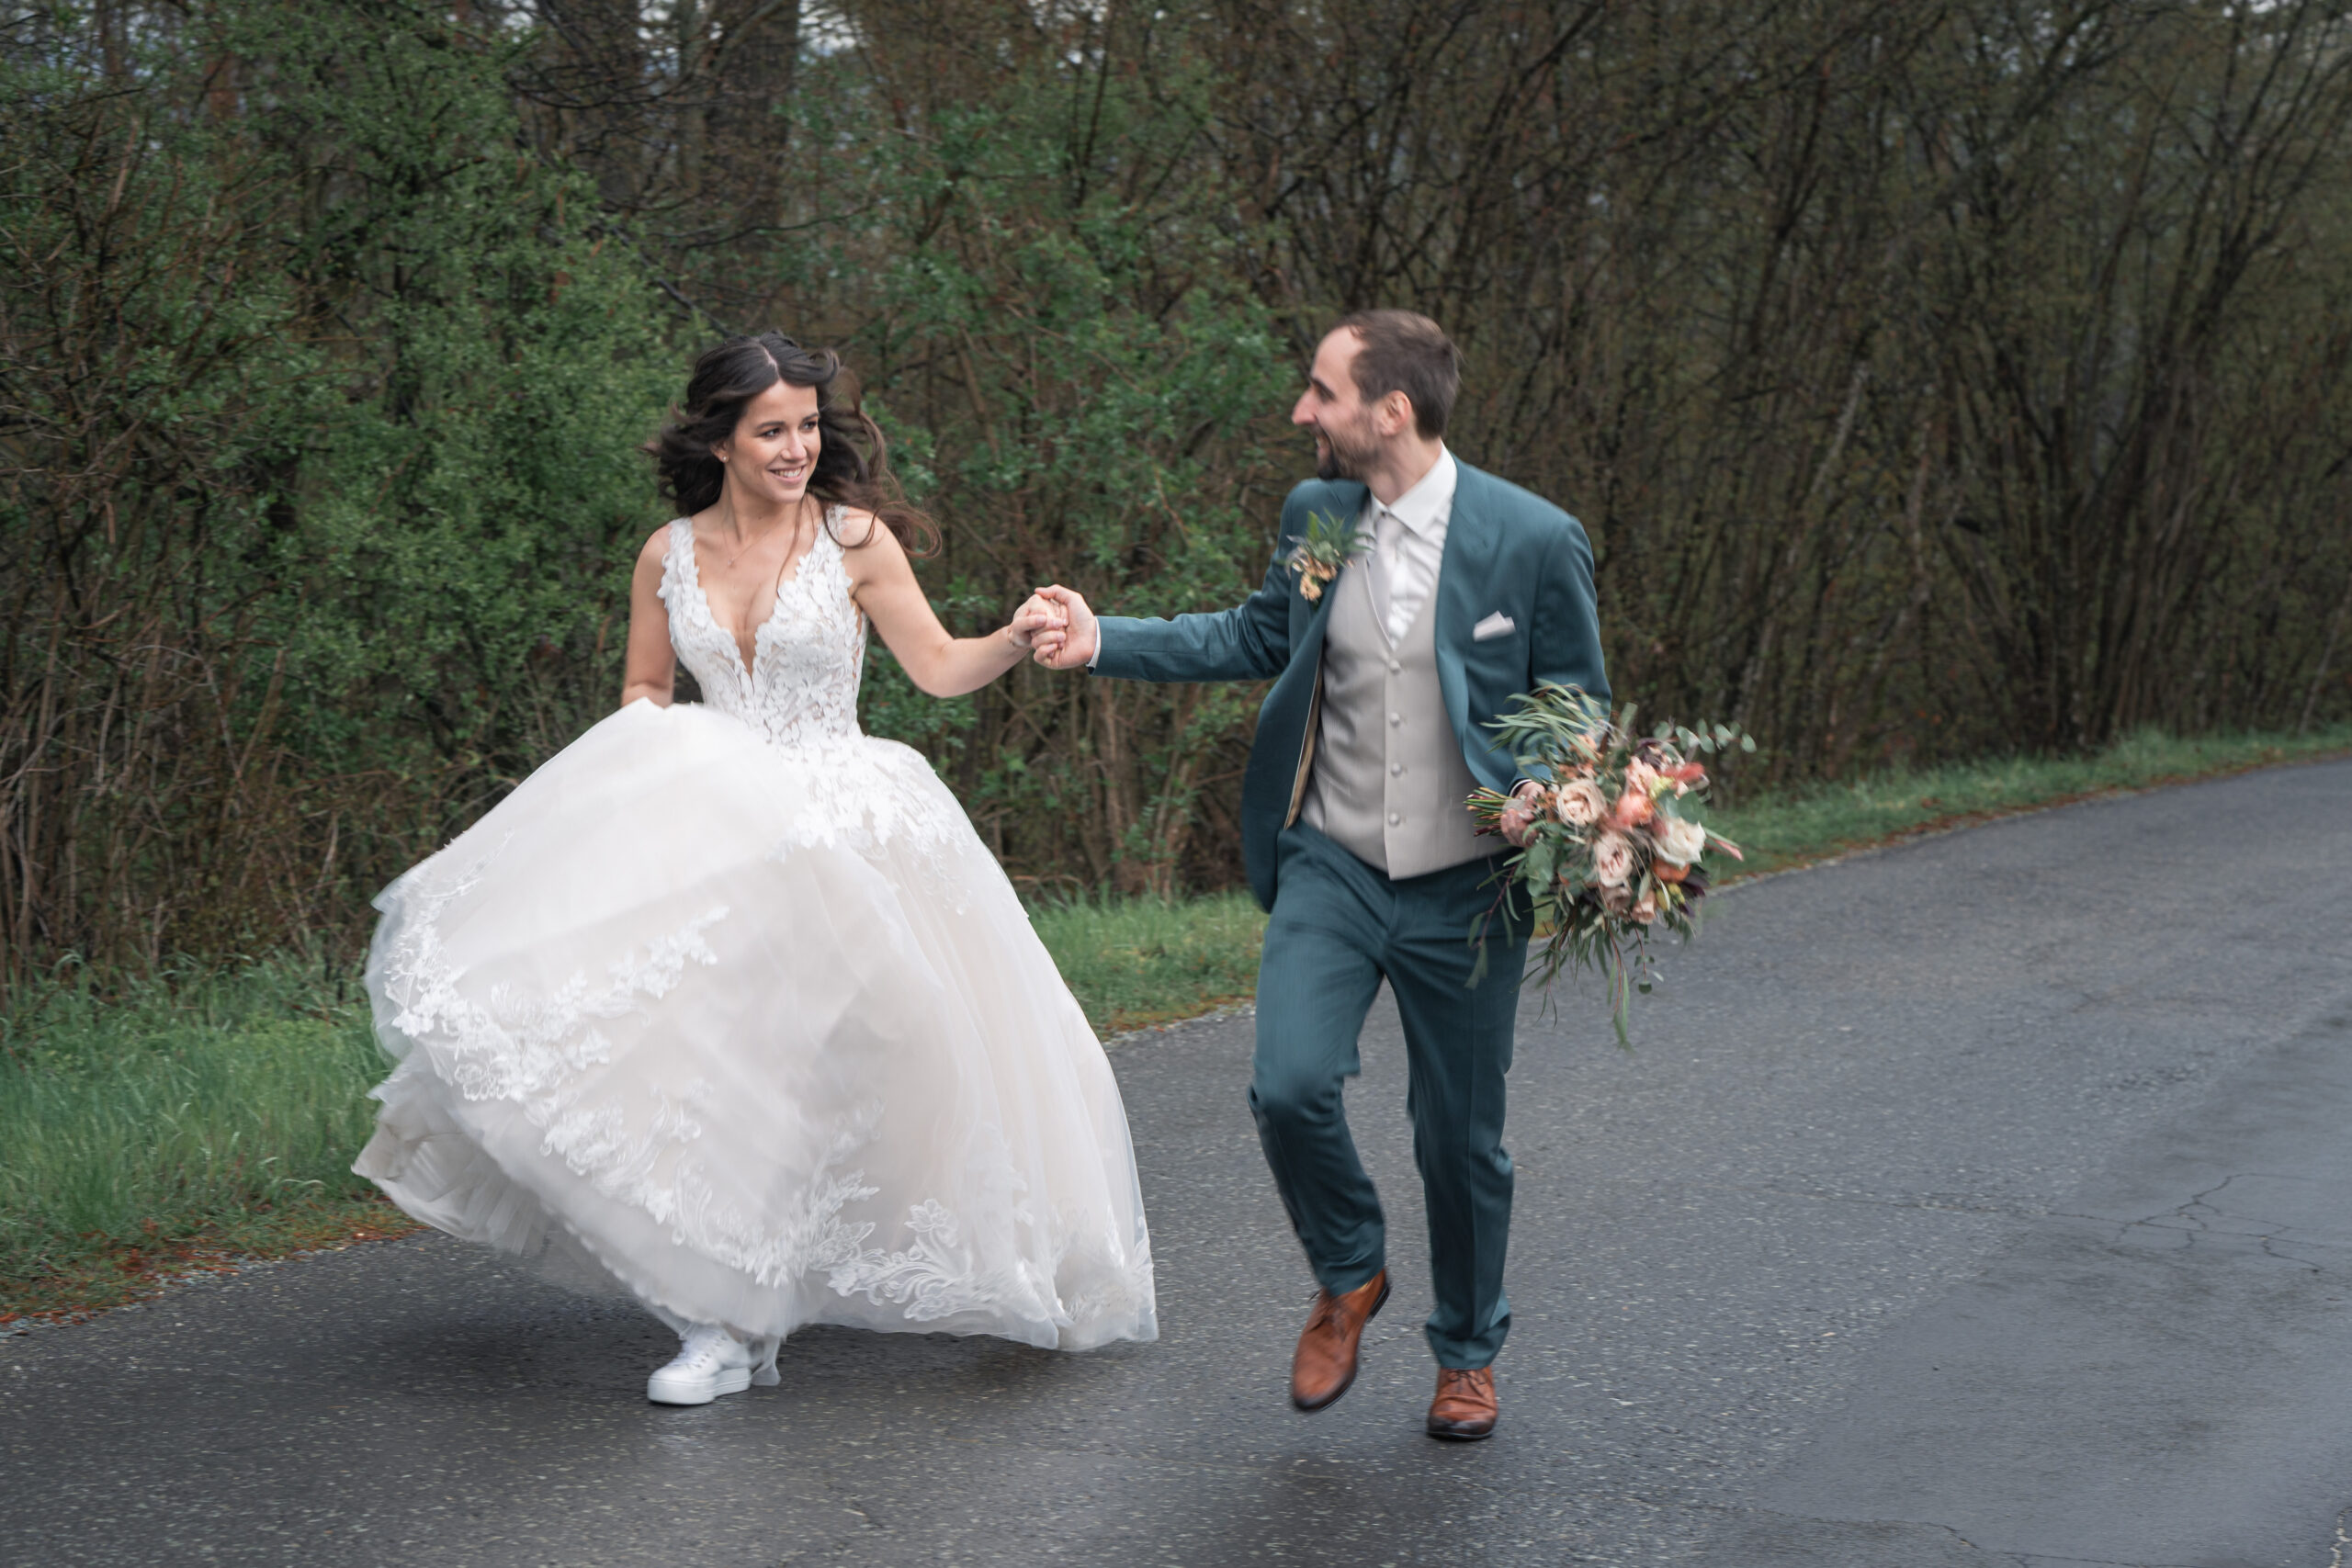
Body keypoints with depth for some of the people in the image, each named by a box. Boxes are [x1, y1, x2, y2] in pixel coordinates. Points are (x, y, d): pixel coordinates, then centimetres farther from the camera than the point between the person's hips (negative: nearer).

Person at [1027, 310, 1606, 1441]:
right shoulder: (1314, 513, 1)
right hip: (1330, 867, 3)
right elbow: (1257, 638, 17)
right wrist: (1105, 641, 8)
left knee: (1460, 1137, 8)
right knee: (1289, 1086, -15)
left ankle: (1468, 1353, 32)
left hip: (1465, 889, -2)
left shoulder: (1533, 539, -11)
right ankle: (1348, 1276, 15)